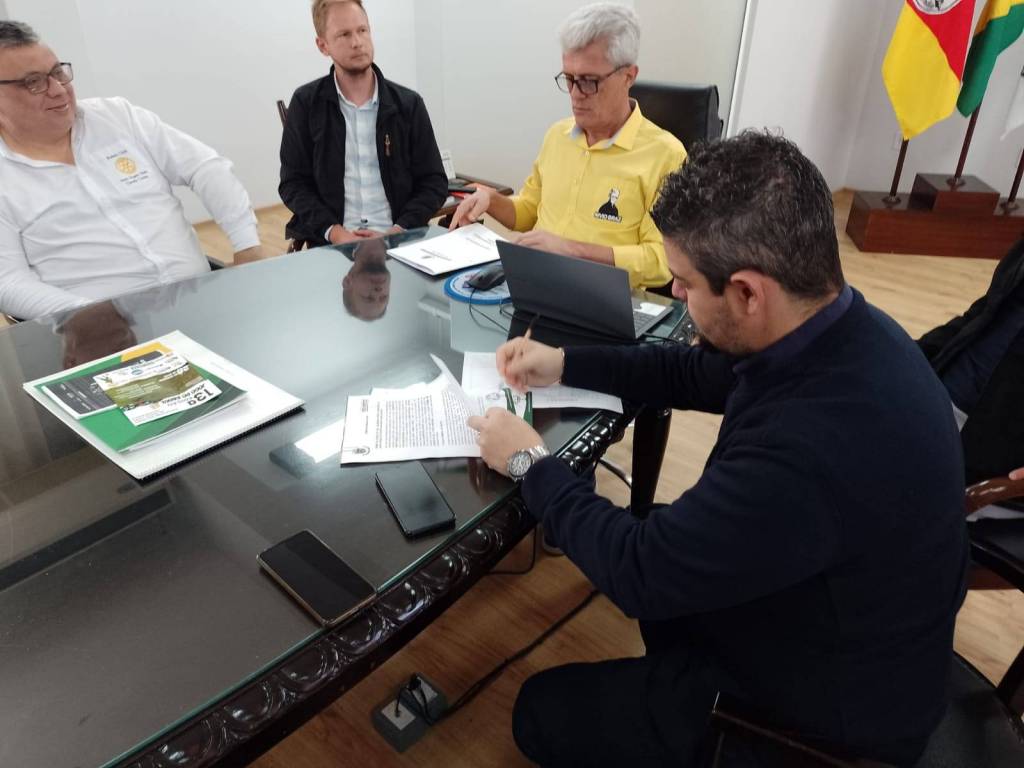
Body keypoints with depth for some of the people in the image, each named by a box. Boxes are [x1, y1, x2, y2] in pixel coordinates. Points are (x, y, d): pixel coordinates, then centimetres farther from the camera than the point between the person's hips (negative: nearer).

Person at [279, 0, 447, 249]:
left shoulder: (408, 104, 6)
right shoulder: (306, 103, 5)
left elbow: (434, 182, 6)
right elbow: (293, 183, 4)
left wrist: (398, 231, -10)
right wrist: (334, 232, -13)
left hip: (397, 241, 1)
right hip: (331, 244, -1)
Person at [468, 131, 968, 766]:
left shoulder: (814, 447, -42)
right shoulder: (840, 331, -13)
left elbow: (640, 571, -29)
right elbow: (698, 372, 4)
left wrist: (532, 464, -15)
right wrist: (565, 365, 1)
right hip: (830, 625, 8)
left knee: (542, 712, 4)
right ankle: (671, 686, 41)